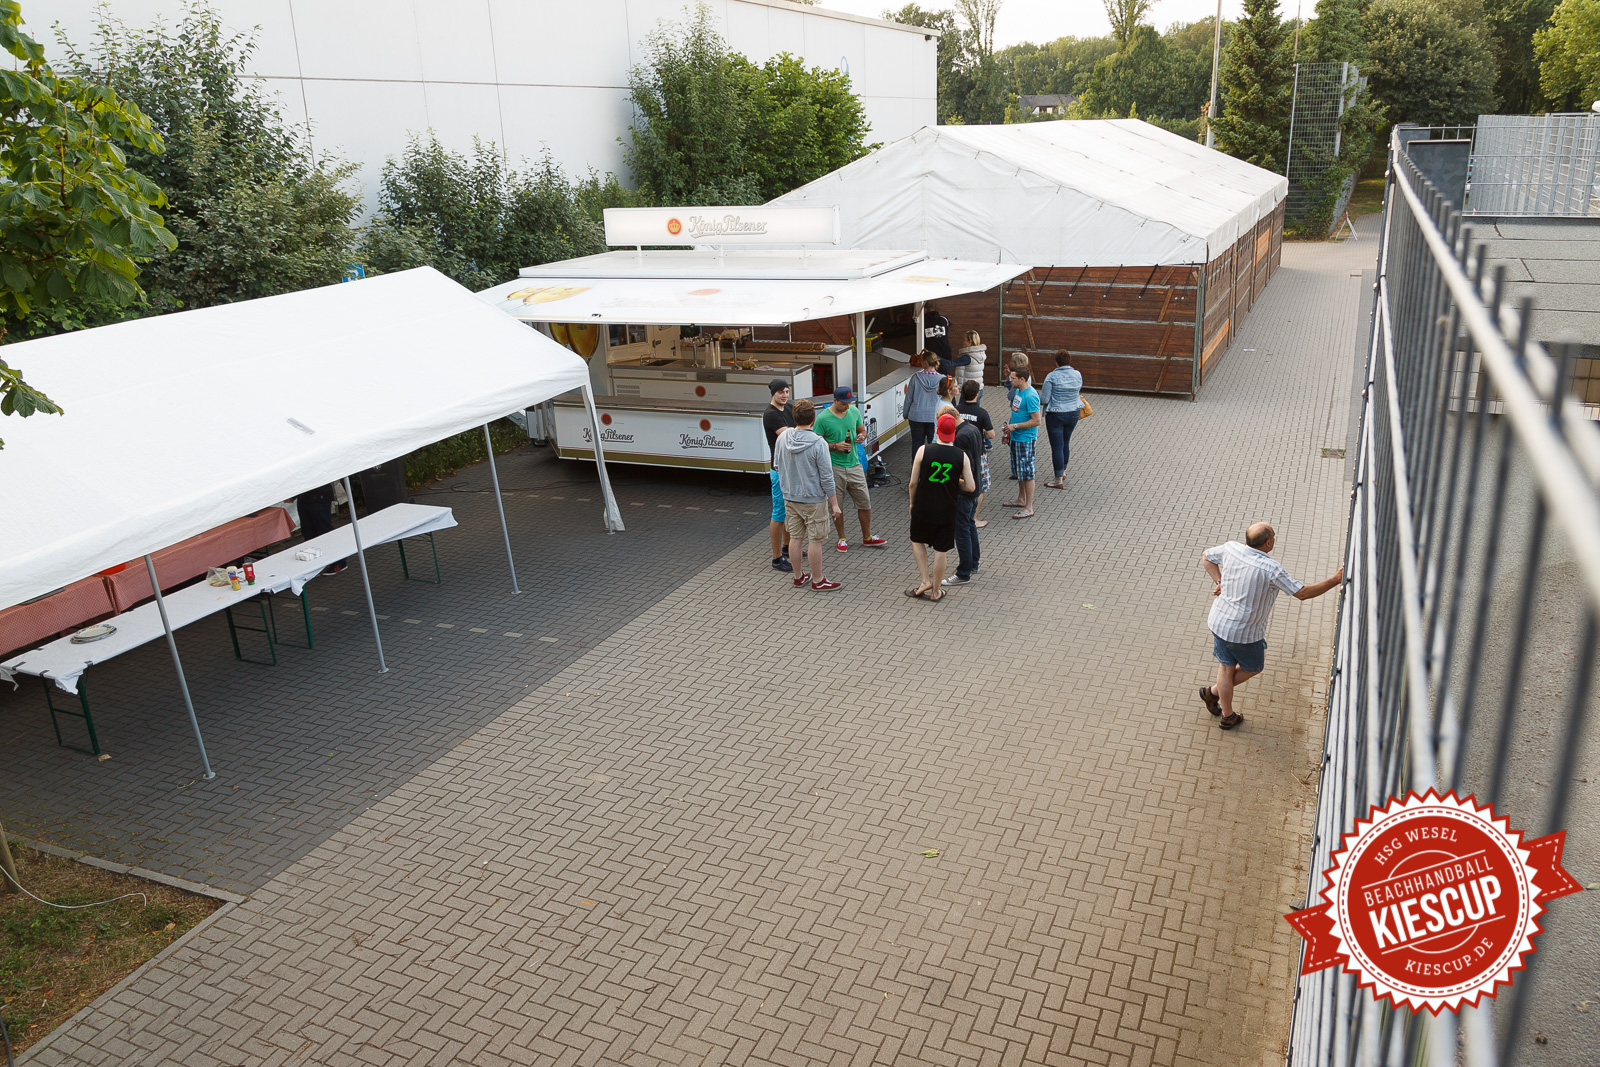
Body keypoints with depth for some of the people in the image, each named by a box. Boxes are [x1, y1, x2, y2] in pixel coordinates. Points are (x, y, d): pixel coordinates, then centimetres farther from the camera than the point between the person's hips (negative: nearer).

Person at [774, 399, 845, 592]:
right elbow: (826, 478, -16)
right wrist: (834, 504, -8)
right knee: (815, 540, 5)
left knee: (795, 538, 14)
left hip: (790, 498, 6)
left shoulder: (782, 438, -4)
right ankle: (817, 581, 15)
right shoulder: (818, 444, -20)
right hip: (814, 500, -5)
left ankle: (799, 577, 27)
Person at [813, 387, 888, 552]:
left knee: (865, 501, 7)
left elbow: (862, 430, 19)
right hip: (834, 468, -4)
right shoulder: (822, 418, -10)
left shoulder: (854, 412, 5)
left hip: (854, 465, 4)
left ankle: (867, 537, 23)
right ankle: (842, 539, 23)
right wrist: (835, 446, -19)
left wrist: (862, 436, -5)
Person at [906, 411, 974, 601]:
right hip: (947, 512, 1)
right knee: (940, 551, 11)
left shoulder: (924, 450, -12)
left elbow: (913, 483, -8)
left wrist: (912, 503, 9)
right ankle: (935, 591, 21)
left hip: (923, 508, -1)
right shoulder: (961, 456, -8)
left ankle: (925, 580, 15)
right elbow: (971, 486, -7)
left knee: (917, 541, 24)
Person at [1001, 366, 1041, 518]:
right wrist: (1009, 428, 16)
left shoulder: (1030, 396, -22)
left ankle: (1029, 508, 1)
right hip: (1015, 437, 10)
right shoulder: (1018, 391, 8)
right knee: (1018, 470, 20)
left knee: (1026, 472, -4)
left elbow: (1036, 421, -23)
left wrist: (1015, 426, -22)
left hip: (1026, 439, -10)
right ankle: (1021, 500, 35)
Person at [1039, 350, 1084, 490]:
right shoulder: (1077, 374, -2)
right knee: (1065, 443, 23)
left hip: (1056, 415, -5)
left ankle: (1059, 480, 0)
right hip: (1073, 414, 6)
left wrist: (1039, 399, 5)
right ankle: (1063, 472, 39)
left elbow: (1044, 400, -17)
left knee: (1057, 447, -1)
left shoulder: (1052, 376, -17)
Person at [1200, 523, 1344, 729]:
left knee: (1226, 667, 20)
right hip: (1245, 633, -6)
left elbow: (1206, 556, 9)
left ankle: (1227, 716, 33)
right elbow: (1302, 593, -20)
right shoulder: (1271, 569, -26)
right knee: (1253, 668, 23)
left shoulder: (1231, 549, -9)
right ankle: (1213, 692, 29)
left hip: (1219, 622, 6)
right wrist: (1335, 580, -13)